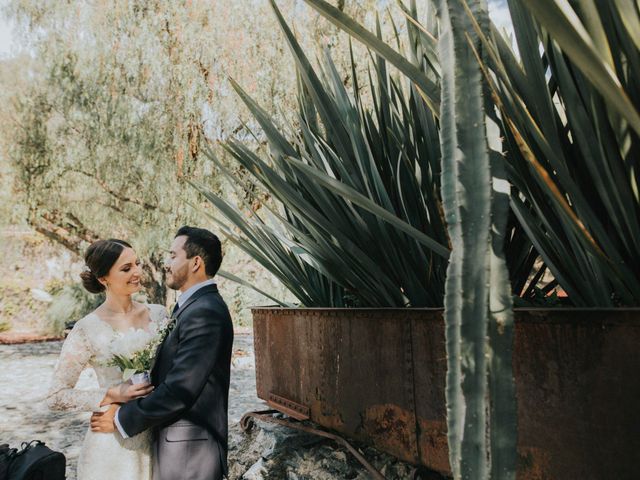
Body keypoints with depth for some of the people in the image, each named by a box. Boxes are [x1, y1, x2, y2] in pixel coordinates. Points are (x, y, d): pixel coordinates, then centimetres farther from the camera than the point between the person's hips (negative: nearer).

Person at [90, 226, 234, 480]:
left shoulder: (205, 313, -23)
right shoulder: (195, 306, 8)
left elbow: (179, 390, -24)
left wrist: (121, 419, -13)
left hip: (188, 452, -8)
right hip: (180, 442, 8)